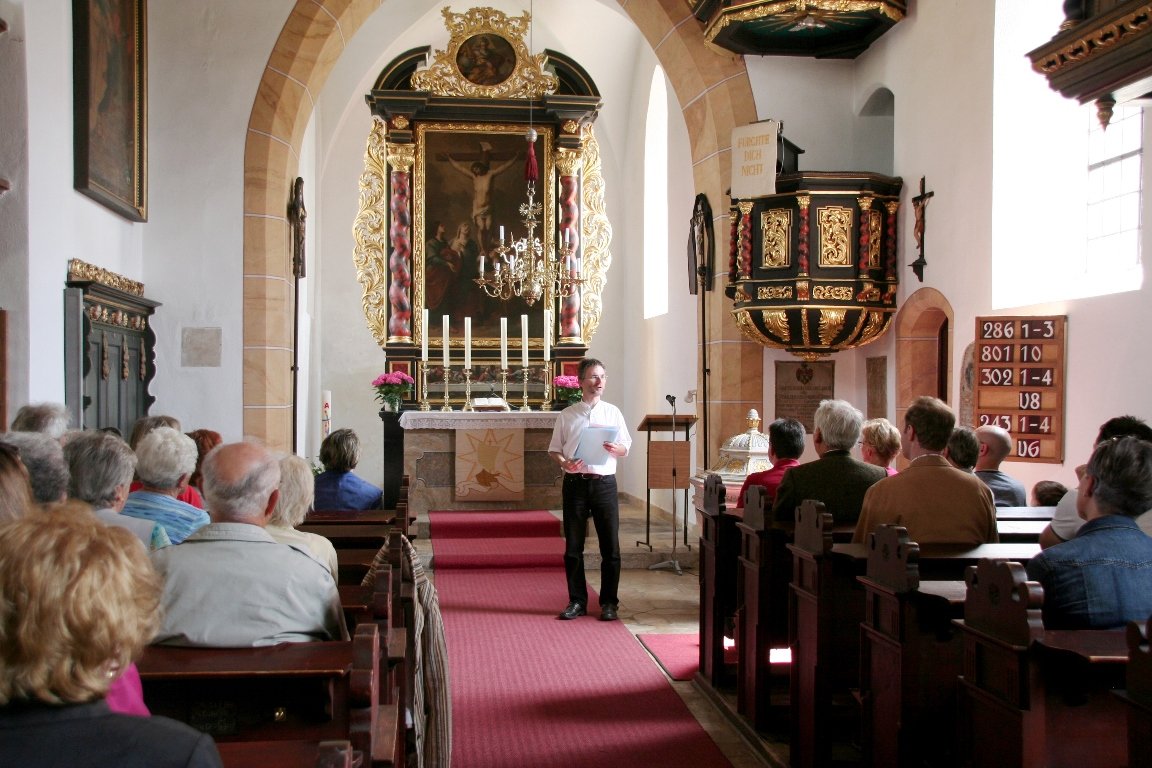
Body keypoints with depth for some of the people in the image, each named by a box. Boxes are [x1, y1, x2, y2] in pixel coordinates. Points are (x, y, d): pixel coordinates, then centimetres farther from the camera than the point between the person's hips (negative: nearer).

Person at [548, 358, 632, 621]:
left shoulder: (613, 412, 7)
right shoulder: (567, 415, 5)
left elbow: (626, 449, 10)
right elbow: (554, 449, 8)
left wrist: (615, 449, -13)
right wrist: (564, 463, -13)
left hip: (604, 483, 0)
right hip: (575, 483, 0)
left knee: (610, 546, 2)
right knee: (573, 547, 5)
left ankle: (609, 603, 13)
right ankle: (577, 601, 16)